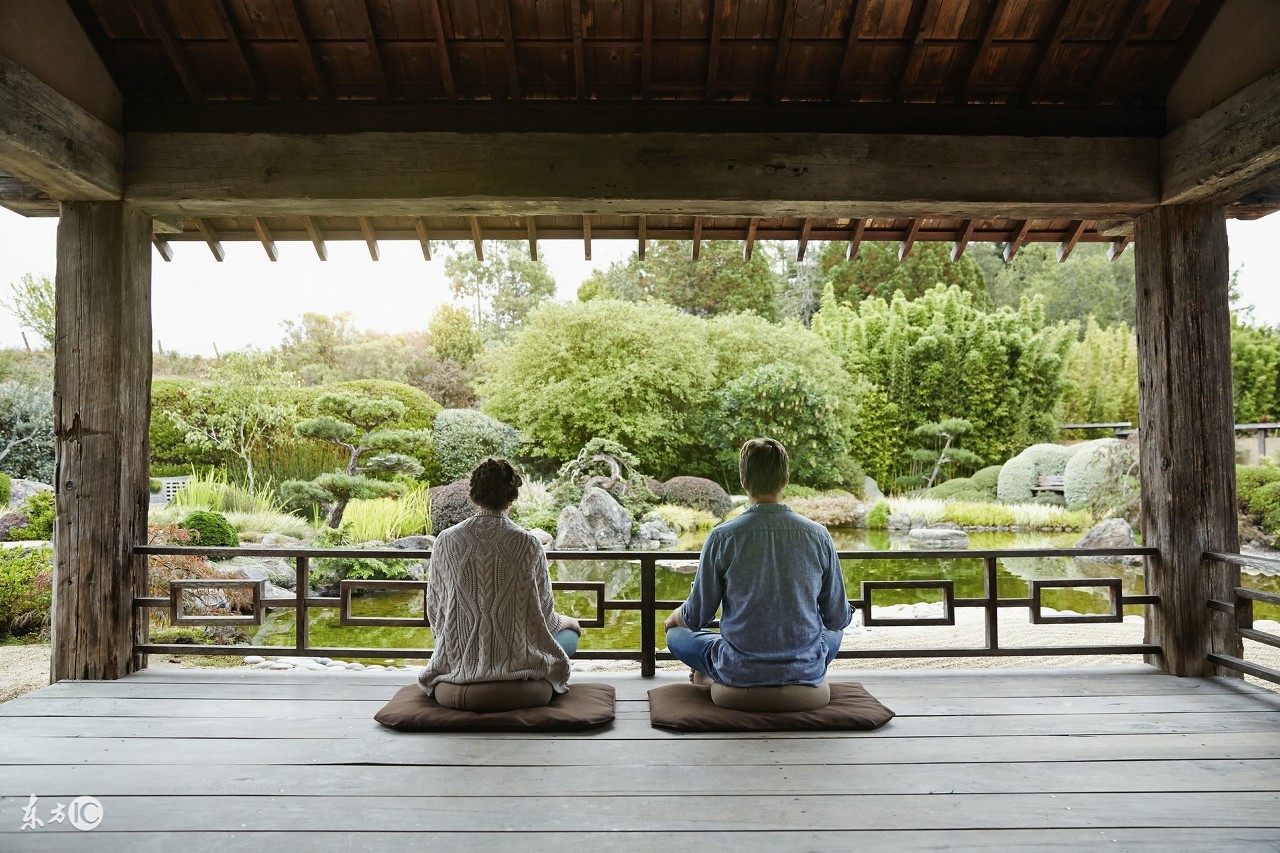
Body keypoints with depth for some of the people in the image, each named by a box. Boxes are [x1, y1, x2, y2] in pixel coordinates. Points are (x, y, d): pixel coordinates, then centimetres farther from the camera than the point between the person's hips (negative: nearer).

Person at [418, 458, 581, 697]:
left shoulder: (446, 541, -7)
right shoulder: (528, 544, -14)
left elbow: (434, 608, 3)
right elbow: (543, 613, -5)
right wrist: (567, 621, 19)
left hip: (459, 660, 6)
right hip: (515, 659, -5)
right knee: (569, 635, 25)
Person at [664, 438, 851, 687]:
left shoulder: (722, 537, -14)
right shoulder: (819, 535, -9)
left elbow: (696, 618, -5)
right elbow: (838, 618, 1)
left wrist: (674, 617, 19)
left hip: (739, 673, -1)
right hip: (807, 671, 1)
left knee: (677, 634, 25)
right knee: (834, 632, 35)